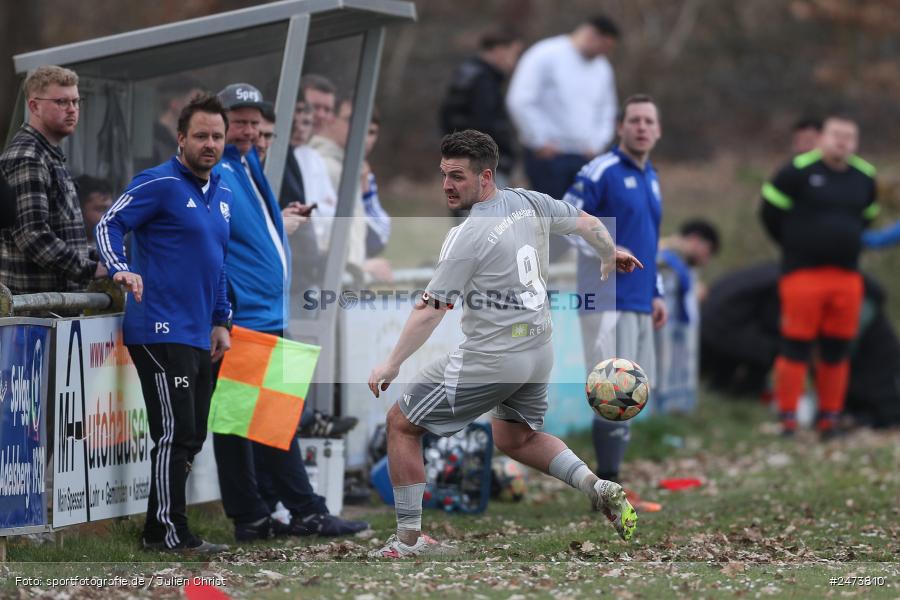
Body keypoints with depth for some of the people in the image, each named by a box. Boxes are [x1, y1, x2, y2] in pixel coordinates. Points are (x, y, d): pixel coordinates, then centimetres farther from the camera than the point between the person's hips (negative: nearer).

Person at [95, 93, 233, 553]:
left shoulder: (222, 194, 17)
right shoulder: (160, 183, -8)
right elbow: (109, 224, -15)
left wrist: (221, 321, 21)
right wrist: (121, 269, -32)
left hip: (200, 337, 9)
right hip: (161, 333, -8)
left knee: (191, 438, 10)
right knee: (175, 434, -9)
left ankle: (163, 528, 17)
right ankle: (167, 531, -3)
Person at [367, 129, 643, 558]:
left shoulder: (468, 236, -20)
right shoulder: (529, 203, 0)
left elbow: (430, 310, -19)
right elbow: (588, 224, 16)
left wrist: (392, 365, -11)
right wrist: (611, 256, 37)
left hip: (490, 358, -8)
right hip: (539, 352, 8)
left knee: (402, 423, 7)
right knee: (515, 438, 30)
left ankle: (409, 539, 9)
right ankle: (596, 487, 10)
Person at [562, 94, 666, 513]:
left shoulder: (650, 177, 18)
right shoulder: (601, 171, -7)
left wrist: (655, 291, 22)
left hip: (639, 303, 8)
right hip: (608, 302, -8)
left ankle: (610, 485, 13)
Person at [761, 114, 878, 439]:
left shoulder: (865, 177, 8)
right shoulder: (798, 170, -7)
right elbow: (770, 212, 1)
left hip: (847, 275, 5)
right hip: (802, 274, -5)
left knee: (837, 350, 6)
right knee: (795, 347, -5)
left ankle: (829, 417, 15)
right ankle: (787, 417, 0)